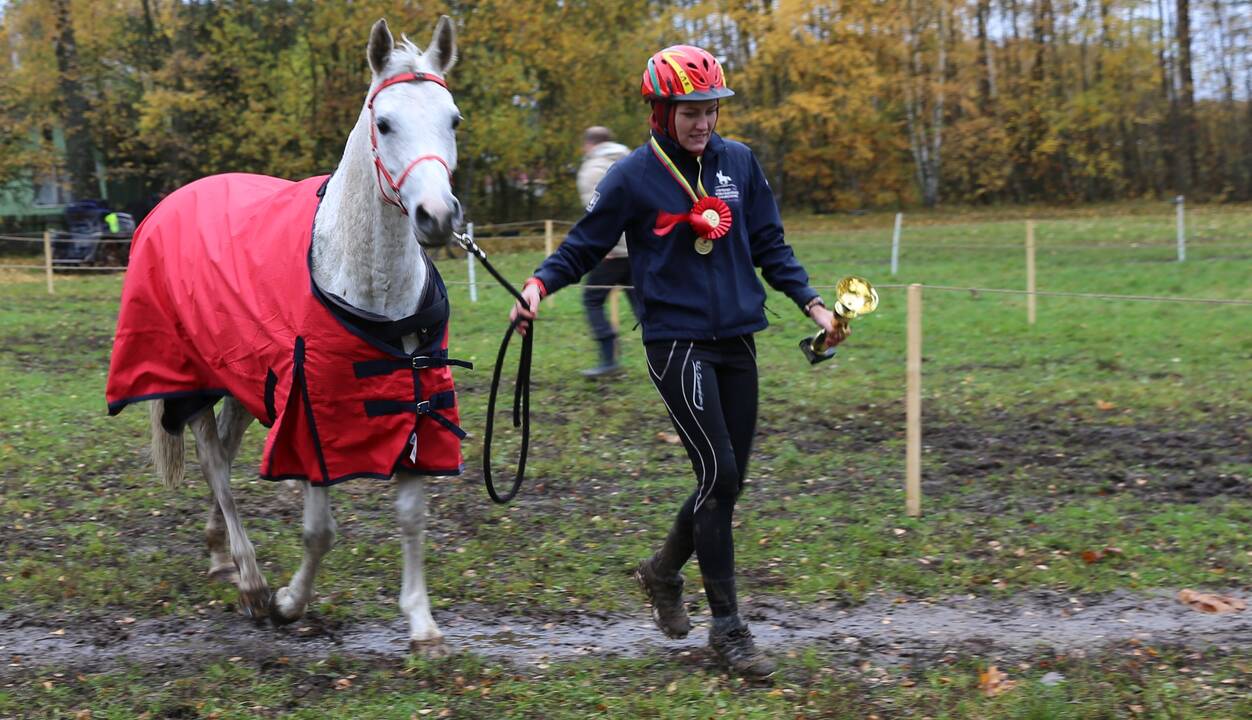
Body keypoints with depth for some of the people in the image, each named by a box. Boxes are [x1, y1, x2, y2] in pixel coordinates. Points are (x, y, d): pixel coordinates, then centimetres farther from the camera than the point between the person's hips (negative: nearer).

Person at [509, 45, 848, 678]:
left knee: (729, 478, 10)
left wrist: (812, 304, 7)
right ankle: (727, 627, -1)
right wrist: (540, 283, -16)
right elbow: (583, 245, 1)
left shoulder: (739, 163, 6)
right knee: (718, 474, -11)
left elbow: (770, 246, 14)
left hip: (736, 340, 5)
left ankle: (663, 572, 35)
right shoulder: (633, 176, -5)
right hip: (676, 341, -5)